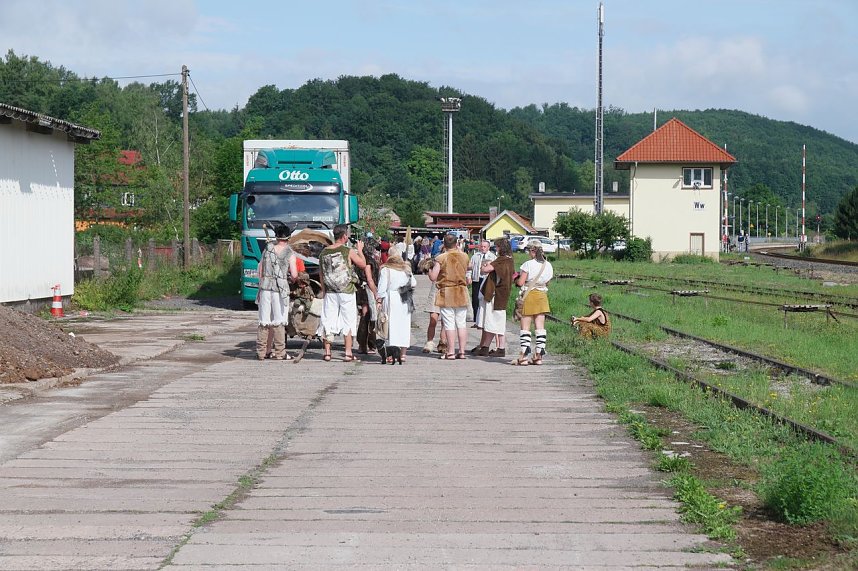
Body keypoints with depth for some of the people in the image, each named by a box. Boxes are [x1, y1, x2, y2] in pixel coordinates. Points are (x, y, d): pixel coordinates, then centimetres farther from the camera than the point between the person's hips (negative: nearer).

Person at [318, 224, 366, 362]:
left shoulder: (324, 252, 3)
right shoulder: (349, 251, -11)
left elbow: (322, 274, 9)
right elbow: (363, 264, 0)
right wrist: (360, 250, 14)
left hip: (330, 292, 4)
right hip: (346, 291, -3)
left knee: (328, 321, 8)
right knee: (348, 321, 4)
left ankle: (327, 353, 9)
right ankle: (348, 353, 2)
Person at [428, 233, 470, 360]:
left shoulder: (441, 258, -10)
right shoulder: (464, 256, 1)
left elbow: (433, 277, -11)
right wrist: (459, 250, 27)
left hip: (446, 293, -3)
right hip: (462, 293, 3)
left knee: (449, 324, -2)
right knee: (461, 323, 8)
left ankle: (451, 352, -3)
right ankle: (462, 351, 8)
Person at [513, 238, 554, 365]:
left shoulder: (528, 264, -14)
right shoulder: (548, 265, 4)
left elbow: (520, 282, -15)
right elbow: (547, 282, 11)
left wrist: (516, 279, 6)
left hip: (529, 295, -5)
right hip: (542, 296, 5)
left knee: (525, 327, 0)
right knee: (540, 327, 7)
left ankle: (524, 356, -4)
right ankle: (539, 355, 6)